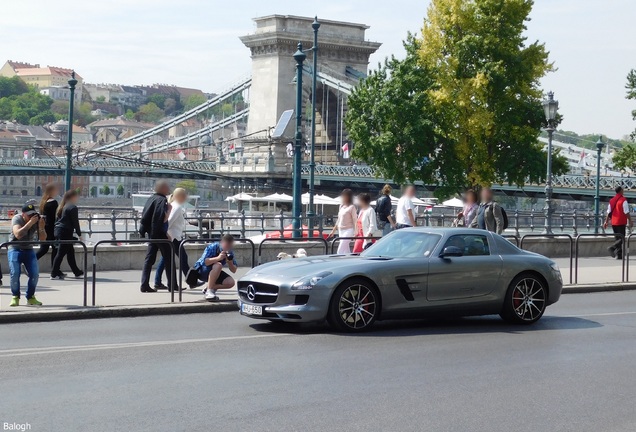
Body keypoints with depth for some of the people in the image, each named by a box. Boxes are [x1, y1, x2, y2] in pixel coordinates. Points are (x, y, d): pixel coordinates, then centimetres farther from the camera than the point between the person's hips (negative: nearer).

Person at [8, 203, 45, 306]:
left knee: (35, 274, -12)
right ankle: (15, 297, 1)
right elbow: (18, 235, -34)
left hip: (29, 250, 3)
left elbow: (43, 239, -11)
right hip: (15, 249, -3)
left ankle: (30, 297, 6)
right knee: (15, 274, -19)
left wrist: (41, 228, -30)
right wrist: (30, 223, -39)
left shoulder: (37, 220, -7)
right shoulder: (17, 219, -17)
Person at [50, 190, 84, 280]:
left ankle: (77, 272, 24)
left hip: (58, 231, 9)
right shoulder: (73, 207, -10)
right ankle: (54, 274, -8)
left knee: (70, 251, 16)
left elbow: (58, 219, 18)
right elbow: (75, 222, -12)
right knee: (61, 253, -7)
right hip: (66, 232, -9)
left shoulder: (62, 207, 17)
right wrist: (79, 234, -4)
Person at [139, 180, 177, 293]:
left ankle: (144, 285, 2)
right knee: (168, 260, 1)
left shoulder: (151, 199, 11)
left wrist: (142, 231, 16)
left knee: (149, 259, 7)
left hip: (151, 233, 8)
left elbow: (144, 215, 14)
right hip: (160, 234, -8)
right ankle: (171, 285, 5)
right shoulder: (163, 200, -13)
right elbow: (164, 218, -23)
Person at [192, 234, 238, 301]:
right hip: (201, 271, -6)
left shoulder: (230, 253, -8)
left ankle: (210, 288, 4)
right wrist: (218, 258, -47)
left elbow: (234, 270, -6)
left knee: (231, 282, -17)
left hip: (215, 272, 6)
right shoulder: (212, 247, -23)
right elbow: (204, 262, -36)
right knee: (218, 265, -36)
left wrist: (230, 262, -27)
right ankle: (209, 291, -30)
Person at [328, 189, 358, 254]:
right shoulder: (341, 206, 13)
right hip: (341, 231, 7)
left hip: (348, 231, -7)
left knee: (340, 251, -14)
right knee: (346, 252, 9)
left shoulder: (351, 207, -8)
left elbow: (355, 221, -11)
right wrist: (333, 231, 20)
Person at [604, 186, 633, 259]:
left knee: (617, 238, 12)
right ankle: (612, 248, -25)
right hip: (621, 222, -6)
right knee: (622, 238, -3)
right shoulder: (623, 200, -9)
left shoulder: (611, 200, 10)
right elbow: (626, 212, -12)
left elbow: (609, 213, 9)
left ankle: (619, 255, 9)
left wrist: (606, 222, 11)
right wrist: (630, 221, -7)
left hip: (613, 223, 6)